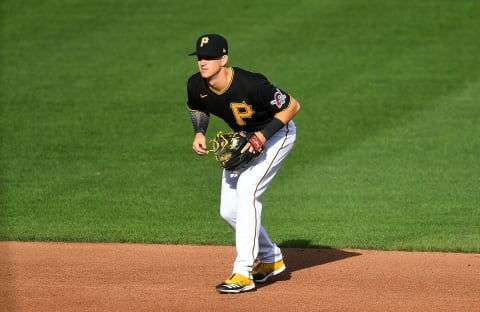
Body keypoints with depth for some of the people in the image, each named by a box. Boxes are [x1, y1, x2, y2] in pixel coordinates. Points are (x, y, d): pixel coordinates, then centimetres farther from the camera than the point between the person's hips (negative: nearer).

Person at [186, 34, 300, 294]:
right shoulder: (196, 85, -17)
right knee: (229, 210, 4)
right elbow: (198, 108, 9)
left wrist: (262, 137, -31)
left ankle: (243, 273, -24)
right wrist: (199, 133, -10)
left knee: (247, 189, -25)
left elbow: (292, 106, -25)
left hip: (276, 134, -7)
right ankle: (271, 259, 27)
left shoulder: (251, 85, -36)